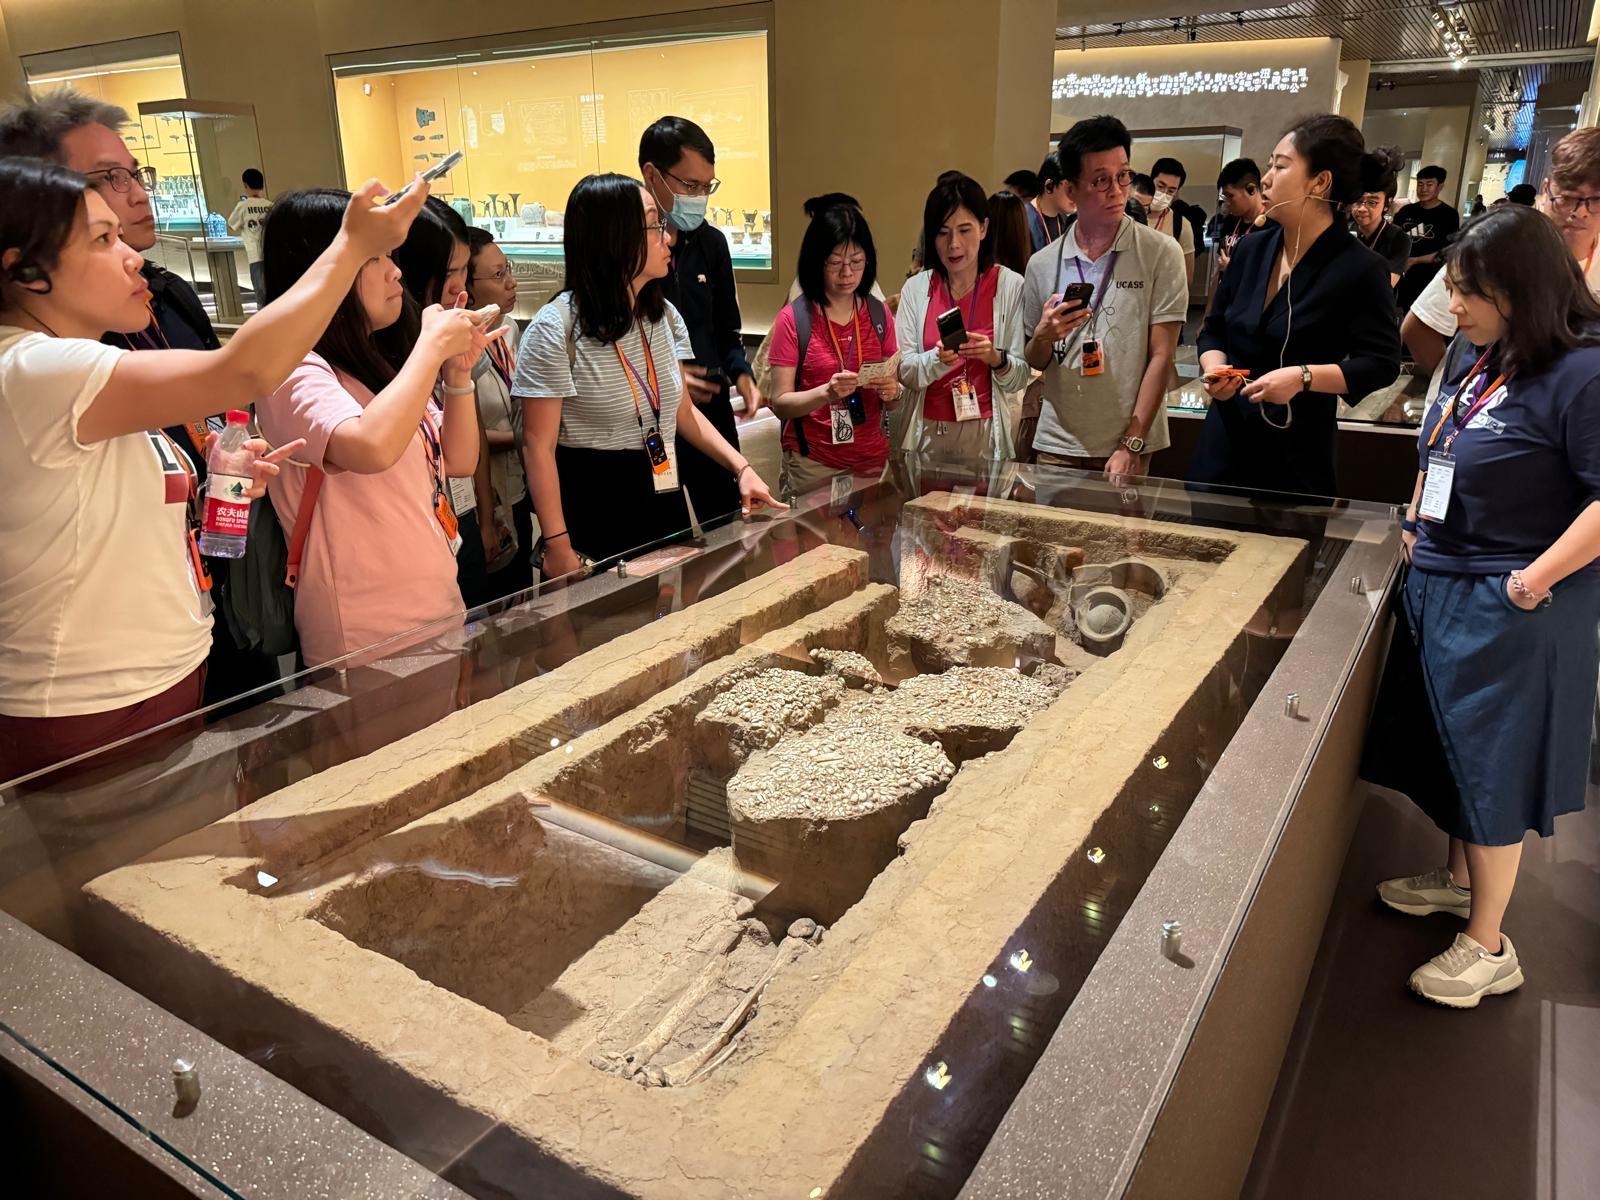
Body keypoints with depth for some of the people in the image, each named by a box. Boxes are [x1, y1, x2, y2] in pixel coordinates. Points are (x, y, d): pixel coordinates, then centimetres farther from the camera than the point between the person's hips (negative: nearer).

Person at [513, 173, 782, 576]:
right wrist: (558, 546, -18)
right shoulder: (555, 329, -15)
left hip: (665, 503, 6)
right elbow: (538, 445, -15)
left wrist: (741, 467, 2)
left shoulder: (664, 316, 5)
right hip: (593, 514, -6)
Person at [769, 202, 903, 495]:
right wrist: (826, 392, -24)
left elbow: (893, 399, 10)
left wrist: (892, 392, -12)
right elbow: (780, 404, -8)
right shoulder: (793, 318, -7)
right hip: (813, 465, -3)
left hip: (873, 460, 4)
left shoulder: (879, 314, 4)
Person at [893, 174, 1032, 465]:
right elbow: (904, 372, -3)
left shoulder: (1011, 286, -3)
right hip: (926, 433, 2)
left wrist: (995, 358, -22)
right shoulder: (916, 287, 3)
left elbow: (1019, 378, -3)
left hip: (984, 435, -1)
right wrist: (937, 360, -21)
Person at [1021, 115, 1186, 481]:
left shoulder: (1161, 253, -2)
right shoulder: (1042, 264, 4)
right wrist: (1044, 337, -11)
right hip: (1057, 446, 2)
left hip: (1128, 446, -2)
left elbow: (1161, 357, -5)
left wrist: (1131, 445, -12)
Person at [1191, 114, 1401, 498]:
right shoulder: (1251, 249, 6)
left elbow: (1382, 364, -9)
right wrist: (1215, 367, -6)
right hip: (1223, 440, 5)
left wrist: (1303, 377, -22)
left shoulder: (1361, 269, -10)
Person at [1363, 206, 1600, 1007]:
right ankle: (1460, 877, 42)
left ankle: (1488, 948, 17)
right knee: (1453, 748, 20)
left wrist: (1536, 578, -22)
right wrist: (1421, 529, 12)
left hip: (1509, 612, -8)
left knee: (1492, 766, 2)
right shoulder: (1480, 360, 7)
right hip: (1441, 590, 8)